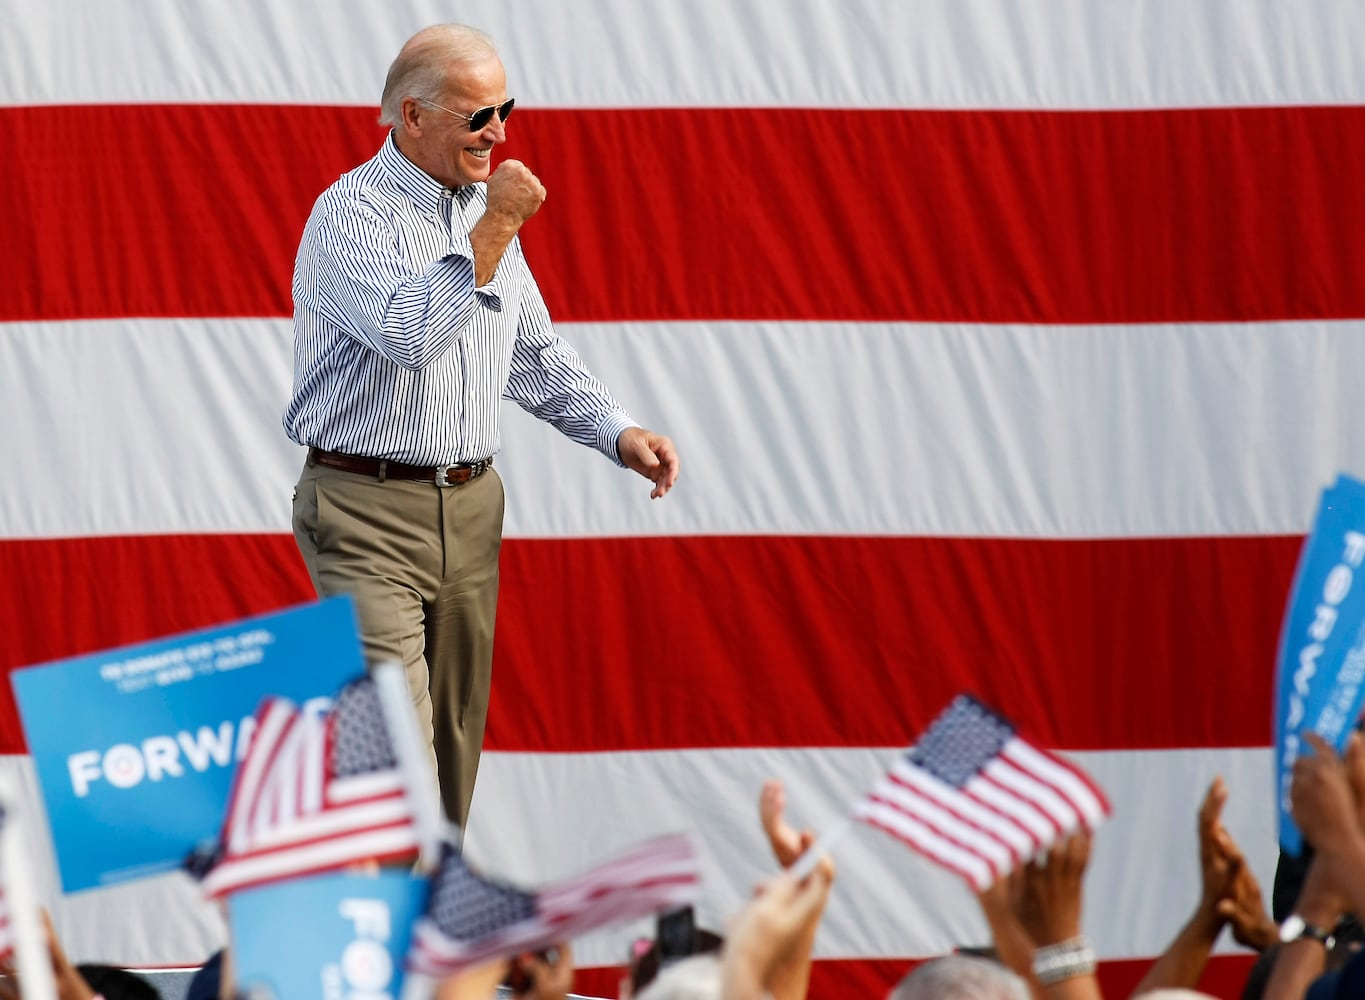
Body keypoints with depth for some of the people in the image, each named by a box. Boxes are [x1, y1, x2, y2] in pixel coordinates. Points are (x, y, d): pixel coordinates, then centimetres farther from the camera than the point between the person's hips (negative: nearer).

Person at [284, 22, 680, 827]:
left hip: (470, 510, 8)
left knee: (455, 737, 11)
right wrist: (494, 233, -25)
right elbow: (408, 335, -26)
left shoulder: (483, 210, 14)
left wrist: (620, 433, 8)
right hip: (368, 511, -8)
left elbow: (536, 354, 22)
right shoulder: (352, 215, -11)